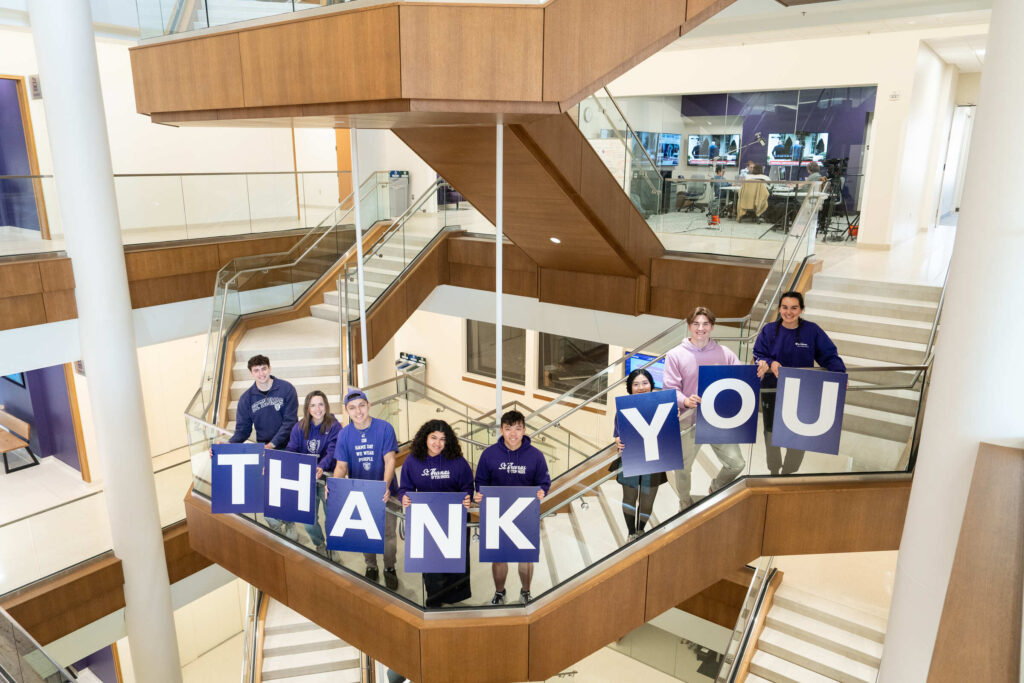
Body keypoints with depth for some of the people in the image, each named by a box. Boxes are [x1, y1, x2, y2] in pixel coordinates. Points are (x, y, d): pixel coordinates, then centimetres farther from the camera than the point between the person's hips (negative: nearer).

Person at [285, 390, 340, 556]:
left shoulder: (334, 426, -7)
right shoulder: (299, 427, 4)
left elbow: (331, 452, -16)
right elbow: (291, 450, 0)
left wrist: (321, 467, -34)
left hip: (327, 477, -3)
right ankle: (320, 546, 32)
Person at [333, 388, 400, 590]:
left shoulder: (384, 428, -13)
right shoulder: (344, 434, -4)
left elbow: (390, 460, -16)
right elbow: (341, 466, -2)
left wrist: (385, 485, -30)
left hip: (385, 493, -2)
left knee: (388, 533, 6)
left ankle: (389, 568, 30)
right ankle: (371, 567, 38)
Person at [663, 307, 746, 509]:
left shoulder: (725, 353, 4)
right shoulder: (675, 355, -2)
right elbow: (670, 388, -6)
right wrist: (685, 401, -26)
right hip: (689, 421, -2)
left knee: (736, 463, 1)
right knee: (683, 468, 6)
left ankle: (716, 489, 33)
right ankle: (685, 503, 34)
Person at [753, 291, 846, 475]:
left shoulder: (812, 331, -7)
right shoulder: (769, 330, -5)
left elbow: (829, 355, -6)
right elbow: (758, 355, -7)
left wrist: (840, 373, -23)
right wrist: (770, 364, -28)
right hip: (772, 391, 1)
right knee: (771, 433, 16)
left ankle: (787, 473, 29)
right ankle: (774, 471, 39)